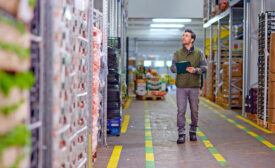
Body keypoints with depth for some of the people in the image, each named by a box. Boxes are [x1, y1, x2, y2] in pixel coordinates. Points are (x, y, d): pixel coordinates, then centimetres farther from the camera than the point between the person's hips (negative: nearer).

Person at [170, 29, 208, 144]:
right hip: (181, 86, 0)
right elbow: (172, 67, 2)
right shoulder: (178, 53, 9)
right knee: (181, 110, -4)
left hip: (194, 86, 0)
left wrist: (195, 70, -19)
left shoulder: (199, 53, 6)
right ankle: (181, 134, 0)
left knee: (194, 110, 7)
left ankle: (193, 131, 21)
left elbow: (204, 67, 0)